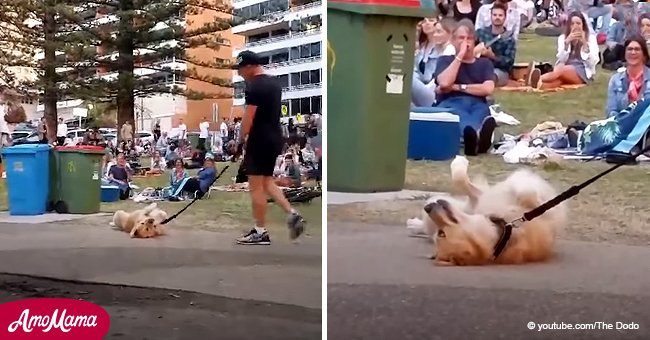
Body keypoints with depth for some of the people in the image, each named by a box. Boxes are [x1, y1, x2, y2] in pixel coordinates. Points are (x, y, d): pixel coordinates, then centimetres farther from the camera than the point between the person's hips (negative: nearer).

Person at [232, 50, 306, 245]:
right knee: (267, 181, 18)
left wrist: (240, 140, -10)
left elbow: (248, 119, -19)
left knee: (256, 187, -1)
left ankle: (260, 233, 4)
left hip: (259, 140, -9)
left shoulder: (254, 87, -16)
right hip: (274, 138, 10)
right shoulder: (275, 82, 13)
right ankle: (292, 214, 5)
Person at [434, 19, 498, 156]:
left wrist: (458, 87, 1)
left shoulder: (484, 63, 24)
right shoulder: (445, 60, 21)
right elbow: (444, 83, -3)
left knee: (481, 113, -39)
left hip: (477, 104, 2)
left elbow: (488, 89, 3)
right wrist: (460, 56, 1)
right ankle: (475, 134, -80)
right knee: (459, 115, -41)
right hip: (451, 103, -2)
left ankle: (477, 136, -78)